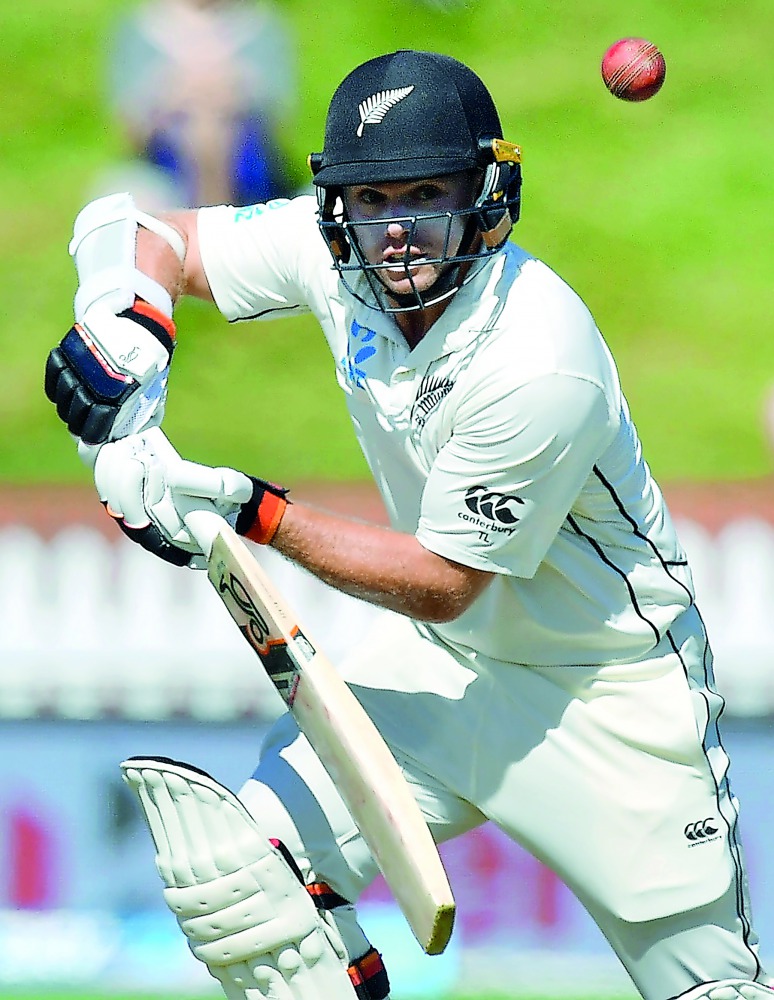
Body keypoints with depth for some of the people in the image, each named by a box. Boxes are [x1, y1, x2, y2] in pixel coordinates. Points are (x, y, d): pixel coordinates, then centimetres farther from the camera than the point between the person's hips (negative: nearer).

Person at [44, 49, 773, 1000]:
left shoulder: (540, 366, -31)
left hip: (606, 686, -5)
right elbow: (160, 240, -3)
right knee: (235, 868, -16)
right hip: (441, 665, 6)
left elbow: (441, 584, -24)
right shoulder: (334, 254, -13)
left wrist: (254, 511, -28)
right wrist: (126, 327, -26)